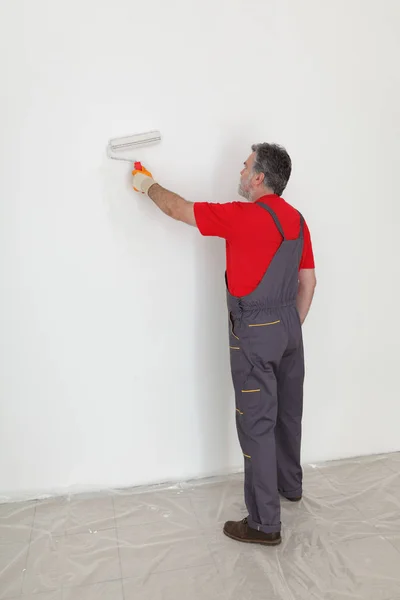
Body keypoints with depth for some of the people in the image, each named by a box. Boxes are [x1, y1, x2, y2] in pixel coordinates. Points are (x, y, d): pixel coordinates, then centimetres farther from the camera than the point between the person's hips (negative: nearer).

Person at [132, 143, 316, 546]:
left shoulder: (244, 216, -18)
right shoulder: (296, 219, 6)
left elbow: (177, 208, -9)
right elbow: (308, 281, 10)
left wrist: (148, 185, 10)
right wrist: (292, 325, 19)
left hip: (255, 332, -8)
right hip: (288, 325, 8)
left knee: (256, 424, 0)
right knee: (288, 411, 21)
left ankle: (264, 523, 11)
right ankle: (290, 484, 42)